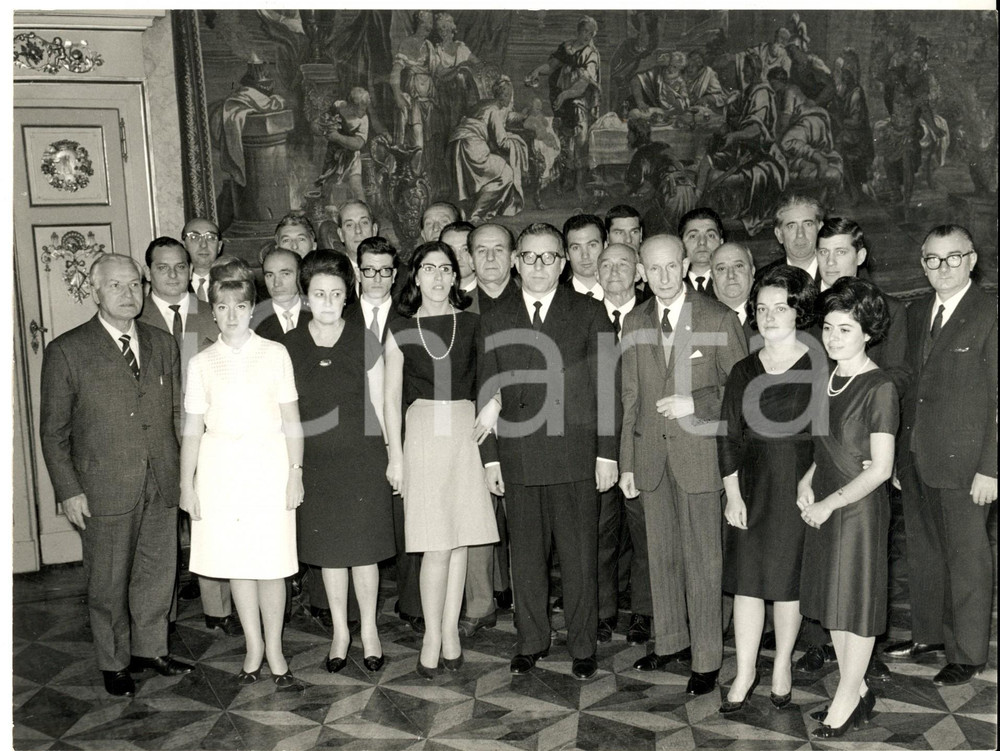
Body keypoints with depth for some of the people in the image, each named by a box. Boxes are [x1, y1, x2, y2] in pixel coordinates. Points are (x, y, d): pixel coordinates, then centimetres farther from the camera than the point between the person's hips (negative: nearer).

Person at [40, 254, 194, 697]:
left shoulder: (163, 344, 7)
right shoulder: (66, 351, -6)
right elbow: (53, 430, -4)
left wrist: (183, 472, 4)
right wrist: (68, 491, -8)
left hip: (161, 487, 4)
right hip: (104, 491, -4)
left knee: (158, 572, 14)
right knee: (108, 582, 9)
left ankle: (149, 648, 33)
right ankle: (114, 663, 27)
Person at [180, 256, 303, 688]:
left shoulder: (275, 354, 2)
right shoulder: (201, 363, 6)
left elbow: (291, 421, 1)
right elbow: (193, 428, 6)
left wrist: (295, 473, -4)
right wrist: (186, 483, 4)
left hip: (268, 464, -2)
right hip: (220, 469, 2)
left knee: (271, 563, 1)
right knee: (236, 562, 7)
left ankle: (274, 650, 15)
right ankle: (253, 647, 21)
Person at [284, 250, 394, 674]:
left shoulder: (364, 341, -3)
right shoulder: (290, 347, 0)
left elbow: (379, 403, 1)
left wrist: (394, 456, 0)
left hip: (362, 457, -1)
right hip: (316, 461, 2)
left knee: (364, 548, 5)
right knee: (329, 550, 11)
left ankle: (369, 629, 22)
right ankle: (340, 631, 27)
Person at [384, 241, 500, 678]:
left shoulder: (472, 324, 9)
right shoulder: (400, 331, 6)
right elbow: (392, 396, 5)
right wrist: (395, 455, 1)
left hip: (466, 431, 2)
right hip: (423, 432, -2)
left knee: (460, 539, 4)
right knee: (437, 543, -5)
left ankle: (450, 629, 15)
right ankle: (433, 635, 8)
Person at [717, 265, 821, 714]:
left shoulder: (819, 368, -4)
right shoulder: (744, 372, 5)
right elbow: (729, 437, 5)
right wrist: (733, 494, -2)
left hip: (800, 488, -2)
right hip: (752, 489, 3)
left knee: (788, 580, 8)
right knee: (746, 580, 4)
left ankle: (782, 666, 26)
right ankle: (744, 672, 16)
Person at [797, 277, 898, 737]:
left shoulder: (879, 389, -16)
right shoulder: (827, 378, 5)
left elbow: (880, 469, -17)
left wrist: (830, 503, -13)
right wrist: (807, 480, 1)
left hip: (858, 507, -7)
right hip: (822, 504, 7)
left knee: (856, 600, 6)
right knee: (832, 597, 14)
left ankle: (846, 700, 21)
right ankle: (858, 691, 30)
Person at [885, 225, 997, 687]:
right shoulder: (917, 314, 11)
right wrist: (899, 454, 9)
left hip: (962, 463, -6)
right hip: (916, 458, 6)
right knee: (923, 553, 17)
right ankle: (929, 634, 34)